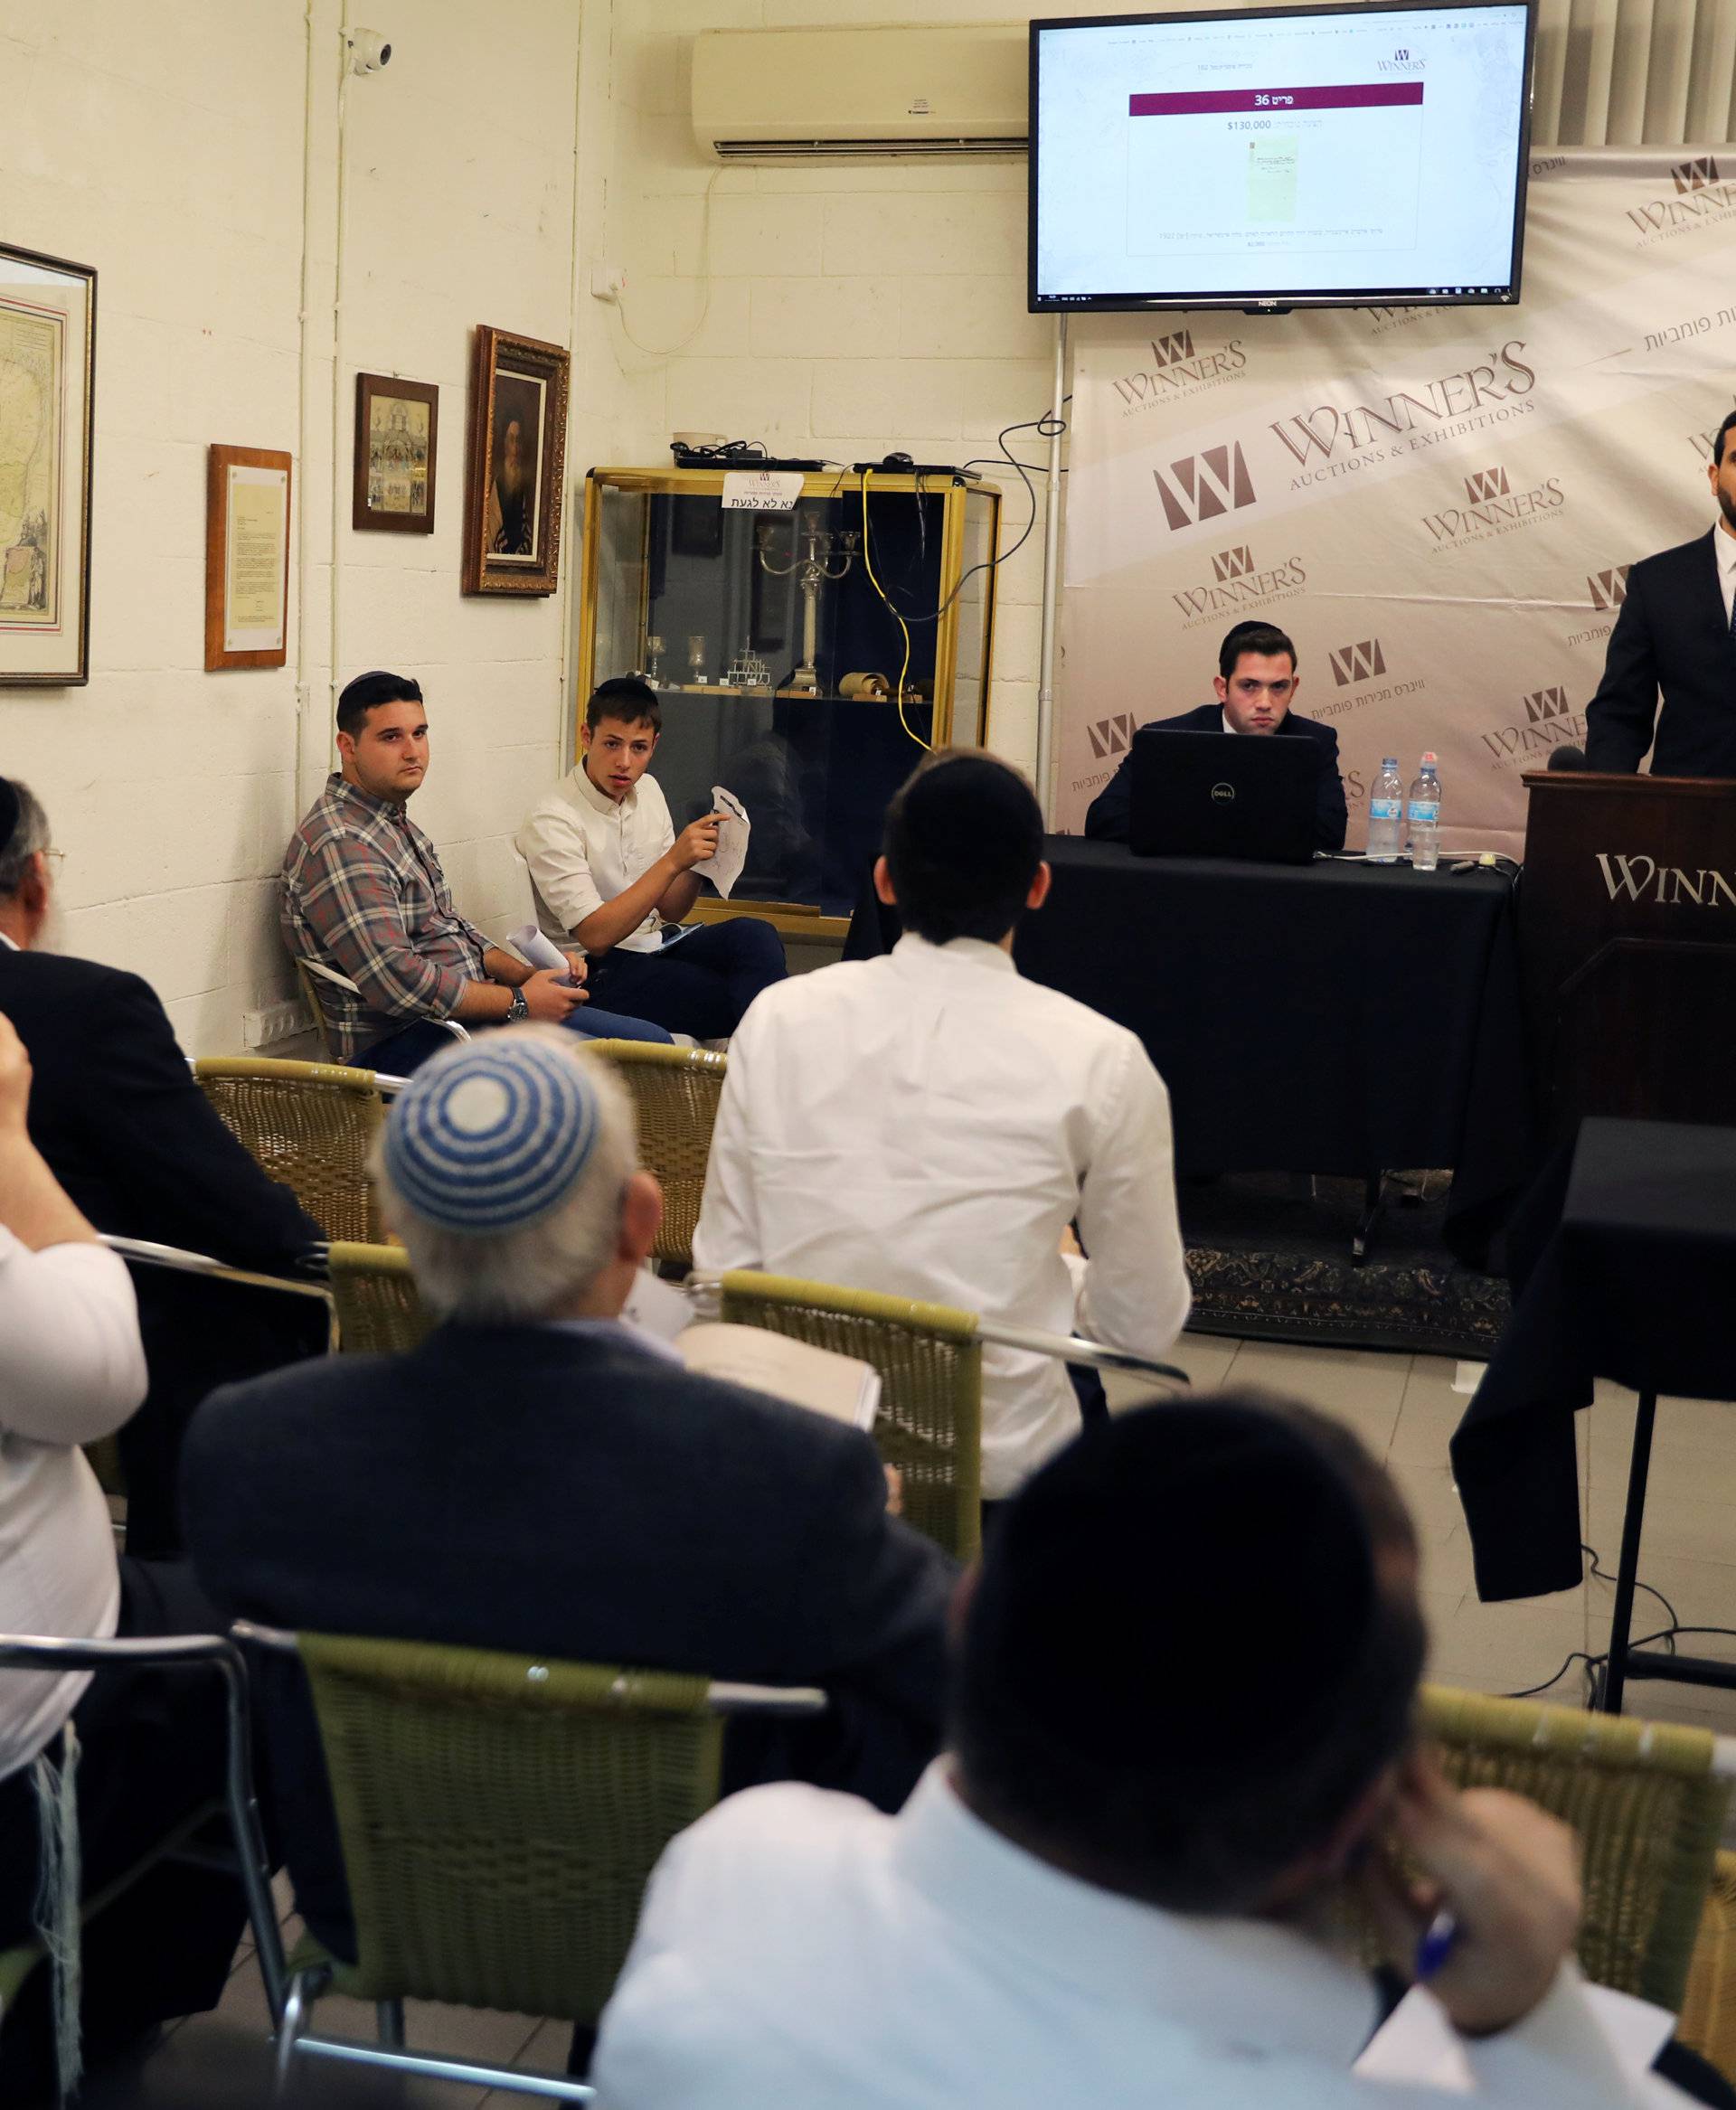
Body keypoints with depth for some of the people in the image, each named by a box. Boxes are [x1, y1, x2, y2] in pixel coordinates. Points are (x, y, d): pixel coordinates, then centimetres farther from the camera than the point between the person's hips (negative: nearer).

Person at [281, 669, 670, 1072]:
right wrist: (519, 1003, -17)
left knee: (651, 1041, 3)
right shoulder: (339, 845, -17)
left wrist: (527, 974, 4)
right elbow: (396, 982, -25)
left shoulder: (395, 823, 17)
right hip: (400, 1042, -10)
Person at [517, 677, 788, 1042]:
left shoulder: (647, 790, 9)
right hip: (598, 970, -7)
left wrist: (698, 859, -8)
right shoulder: (552, 821, -14)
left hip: (656, 945, 7)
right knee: (734, 1001, -27)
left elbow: (668, 911, 13)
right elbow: (595, 936, -21)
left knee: (754, 934, -23)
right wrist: (673, 861, -26)